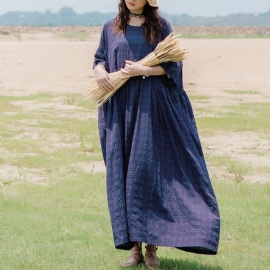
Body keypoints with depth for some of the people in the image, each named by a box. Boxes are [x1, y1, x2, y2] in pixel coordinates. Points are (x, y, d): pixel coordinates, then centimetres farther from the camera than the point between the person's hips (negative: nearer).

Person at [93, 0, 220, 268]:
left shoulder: (160, 27, 2)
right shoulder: (111, 28, 11)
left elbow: (172, 66, -2)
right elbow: (99, 58, 16)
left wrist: (143, 71, -16)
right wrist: (99, 71, -7)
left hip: (150, 107, -3)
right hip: (119, 109, 3)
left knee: (148, 171, -7)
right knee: (121, 173, 0)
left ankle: (151, 246, -1)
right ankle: (134, 246, 4)